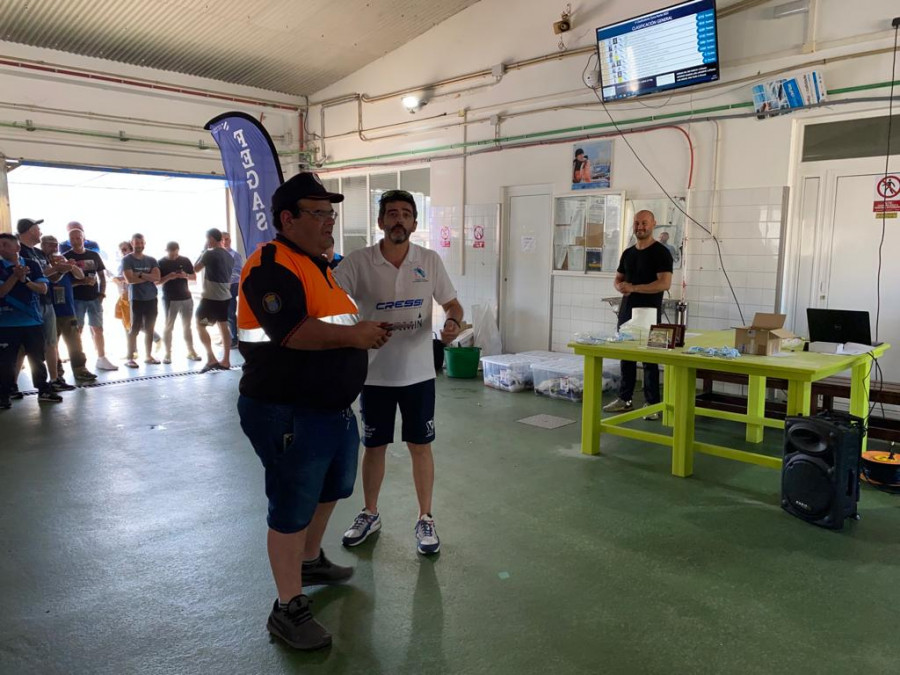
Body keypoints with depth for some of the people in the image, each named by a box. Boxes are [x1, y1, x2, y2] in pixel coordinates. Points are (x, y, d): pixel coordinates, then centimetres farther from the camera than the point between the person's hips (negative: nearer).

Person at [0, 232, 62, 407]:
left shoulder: (33, 265, 5)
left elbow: (43, 289, 0)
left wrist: (25, 280, -14)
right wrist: (16, 276, -18)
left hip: (33, 320, 1)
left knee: (37, 358, 9)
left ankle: (44, 391, 17)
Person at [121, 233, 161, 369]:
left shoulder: (151, 260, 10)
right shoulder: (127, 260, -2)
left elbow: (157, 277, -4)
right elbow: (129, 279, -14)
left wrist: (140, 274, -13)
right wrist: (149, 278, -7)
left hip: (151, 299, 4)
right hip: (136, 299, -4)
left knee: (149, 329, 8)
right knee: (134, 329, -3)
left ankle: (148, 356, 16)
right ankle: (130, 358, 2)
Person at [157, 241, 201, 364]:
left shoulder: (185, 260, 5)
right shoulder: (161, 263, -2)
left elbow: (194, 276, 8)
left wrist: (186, 276, -14)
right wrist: (168, 277, -21)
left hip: (186, 298, 3)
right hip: (169, 299, -2)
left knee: (187, 326, 9)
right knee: (168, 327, 3)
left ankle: (191, 352, 14)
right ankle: (167, 354, 7)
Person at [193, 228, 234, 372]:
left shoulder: (209, 253, -13)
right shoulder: (229, 255, 10)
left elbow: (196, 268, 0)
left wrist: (202, 252, 8)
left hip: (211, 297, -7)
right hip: (225, 296, 8)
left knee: (200, 325, 3)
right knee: (223, 326, 10)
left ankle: (211, 358, -3)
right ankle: (225, 360, 12)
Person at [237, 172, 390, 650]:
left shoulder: (318, 264, 14)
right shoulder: (272, 265, -18)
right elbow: (289, 330, -31)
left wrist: (364, 333, 11)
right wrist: (352, 335, -27)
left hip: (334, 408, 10)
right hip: (288, 414, -10)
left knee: (329, 490, 25)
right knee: (292, 508, 3)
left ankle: (310, 562, 48)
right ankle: (288, 609, 19)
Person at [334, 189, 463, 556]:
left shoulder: (430, 260, -2)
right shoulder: (358, 262, -9)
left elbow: (452, 304, 5)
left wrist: (453, 323, -18)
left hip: (418, 372, 1)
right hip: (375, 372, 0)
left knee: (420, 446, 9)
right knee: (374, 446, 13)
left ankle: (425, 519, 25)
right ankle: (370, 514, 33)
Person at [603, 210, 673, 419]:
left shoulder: (660, 252, -6)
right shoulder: (628, 253, 14)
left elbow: (665, 283, -16)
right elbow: (618, 279, 20)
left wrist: (633, 287, -21)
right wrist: (620, 286, -5)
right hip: (626, 311, 6)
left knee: (649, 359, -2)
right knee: (626, 356, 9)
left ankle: (651, 404, 4)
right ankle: (624, 399, 18)